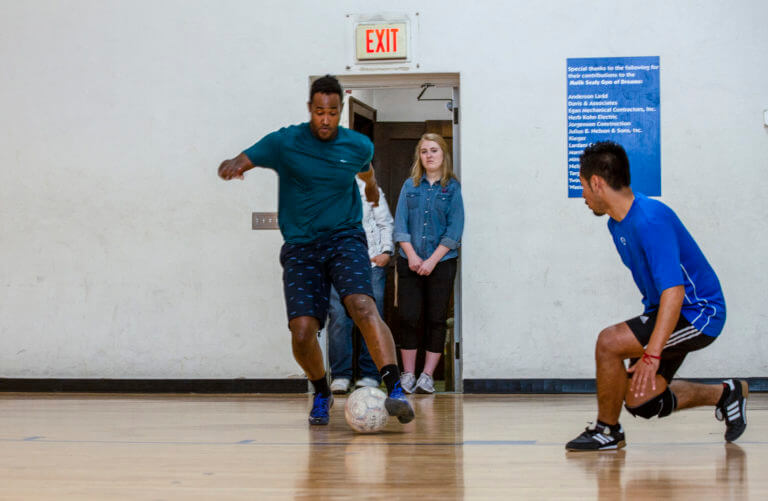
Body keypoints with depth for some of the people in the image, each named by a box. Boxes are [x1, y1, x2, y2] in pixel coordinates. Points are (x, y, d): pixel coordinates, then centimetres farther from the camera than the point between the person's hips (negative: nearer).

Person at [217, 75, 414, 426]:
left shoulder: (359, 146, 3)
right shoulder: (284, 143, -3)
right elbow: (236, 164, -6)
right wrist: (231, 167, -30)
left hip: (345, 239, 0)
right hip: (300, 248, 0)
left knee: (363, 306, -28)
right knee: (302, 330, -13)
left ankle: (395, 389, -36)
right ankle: (321, 394, 17)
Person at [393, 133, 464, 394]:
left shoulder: (452, 187, 2)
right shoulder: (410, 186, 9)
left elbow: (454, 229, -3)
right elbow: (400, 224, 4)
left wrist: (432, 260, -10)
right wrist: (411, 255, -9)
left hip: (442, 262, -1)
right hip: (410, 263, 1)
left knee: (436, 320, 0)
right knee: (408, 318, -3)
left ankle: (428, 375, 6)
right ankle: (407, 375, 5)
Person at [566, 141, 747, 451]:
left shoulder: (651, 221, -26)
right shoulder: (617, 224, 6)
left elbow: (673, 292, -34)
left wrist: (652, 355, -39)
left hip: (698, 312, -10)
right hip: (661, 309, 10)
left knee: (609, 342, -26)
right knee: (640, 402, 7)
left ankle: (607, 431, -6)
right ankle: (724, 394, 26)